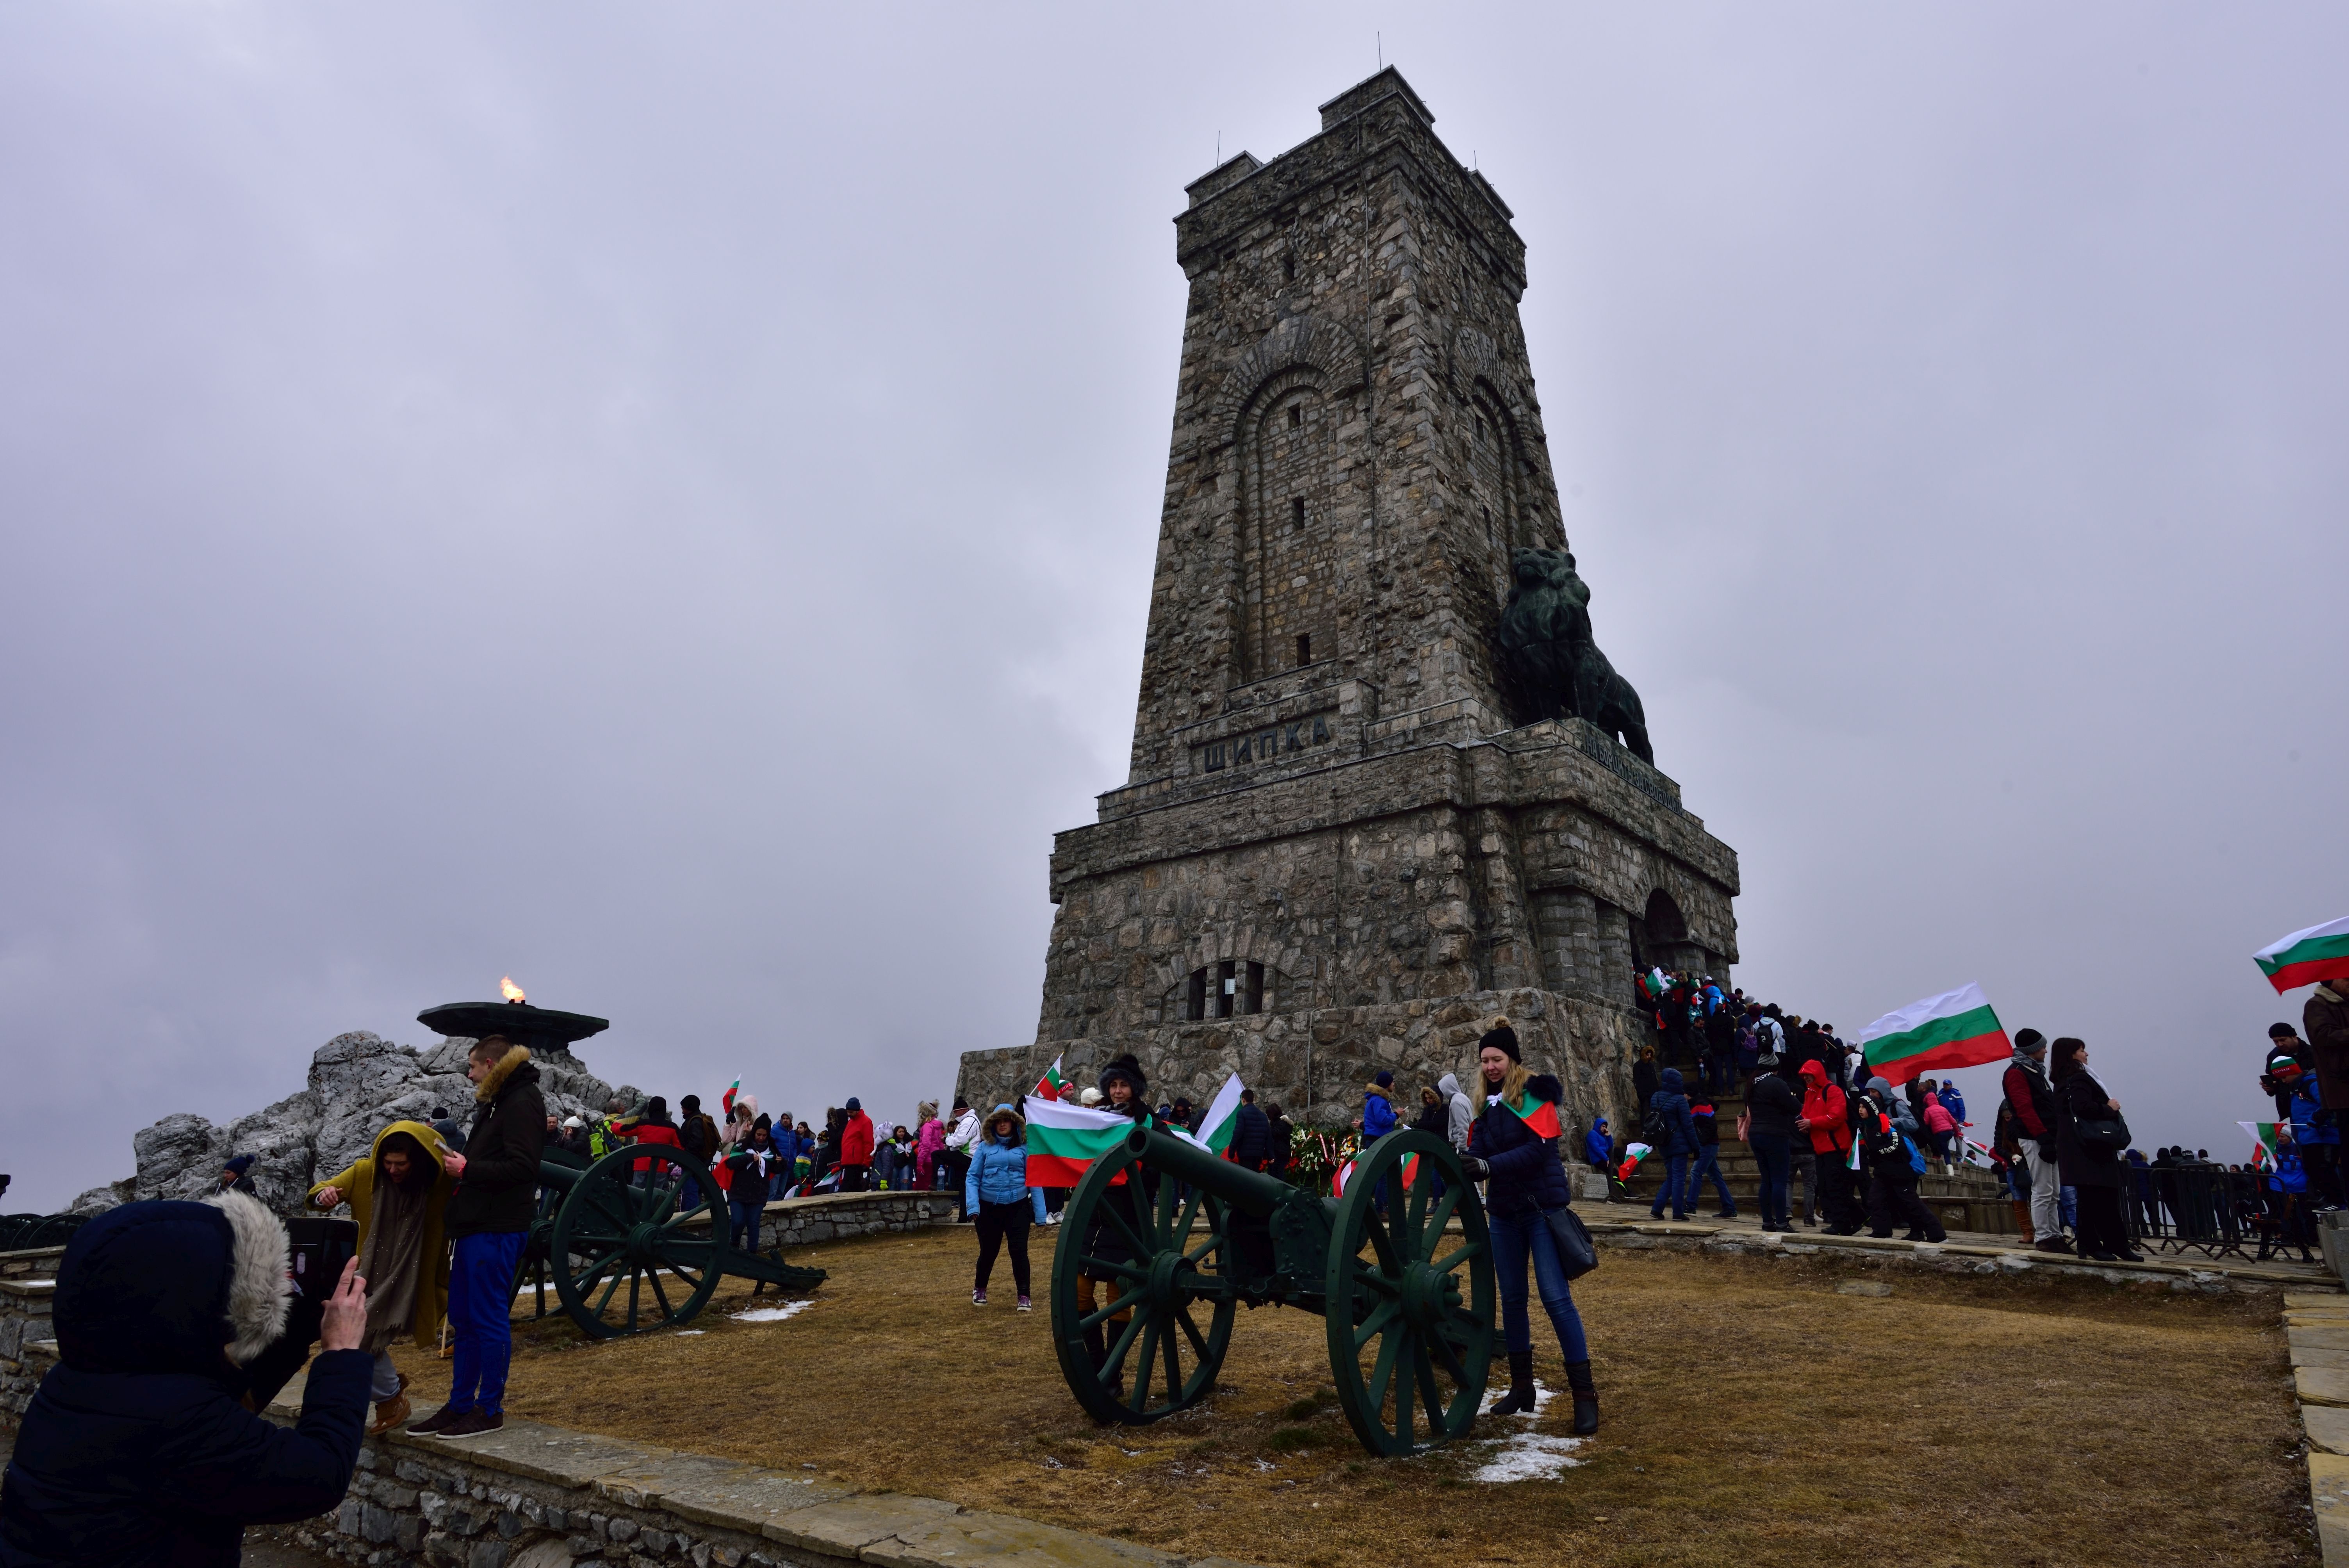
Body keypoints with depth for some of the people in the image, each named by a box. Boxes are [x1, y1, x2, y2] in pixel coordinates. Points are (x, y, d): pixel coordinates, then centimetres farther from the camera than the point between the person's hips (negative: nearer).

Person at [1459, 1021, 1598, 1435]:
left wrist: (1490, 1165, -28)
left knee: (1556, 1298, -8)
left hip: (1542, 1207, -6)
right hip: (1503, 1212, 6)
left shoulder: (1535, 1091, -10)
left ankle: (1585, 1395, 0)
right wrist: (1463, 1165, -21)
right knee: (1511, 1299, 11)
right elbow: (1478, 1150, 1)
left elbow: (1539, 1148, -20)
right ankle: (1522, 1387, 23)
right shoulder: (1485, 1102, 7)